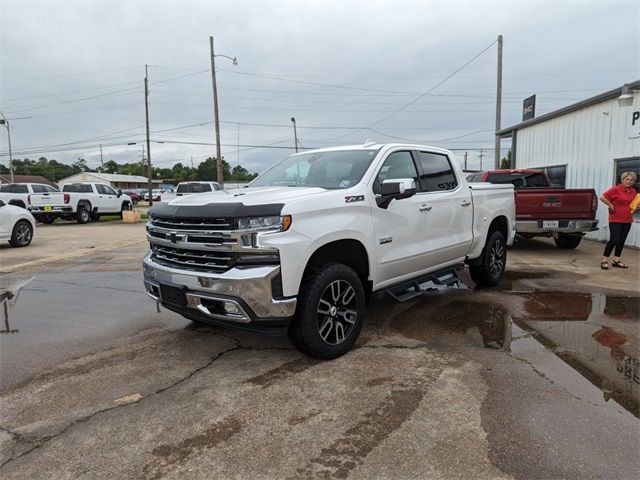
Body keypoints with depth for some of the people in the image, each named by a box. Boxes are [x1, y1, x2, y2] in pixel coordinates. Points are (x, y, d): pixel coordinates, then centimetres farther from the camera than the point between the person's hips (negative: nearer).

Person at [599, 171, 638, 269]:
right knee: (614, 240, -10)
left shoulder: (633, 191, 10)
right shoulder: (616, 189, -9)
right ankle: (604, 260, -3)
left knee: (622, 241, 10)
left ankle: (616, 260, 19)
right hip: (615, 220, -7)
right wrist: (611, 205, -11)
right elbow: (602, 197, -13)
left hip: (627, 220, 7)